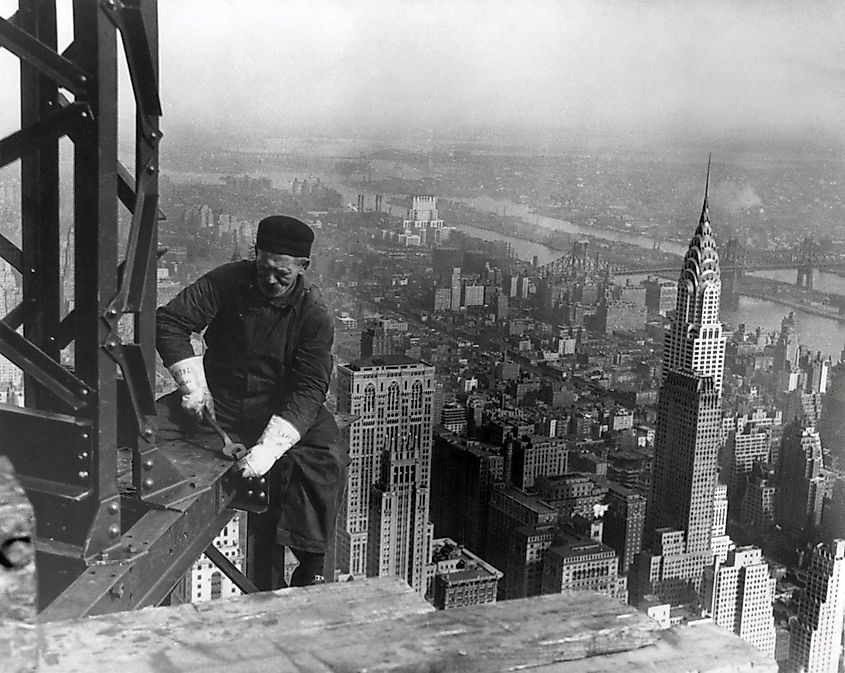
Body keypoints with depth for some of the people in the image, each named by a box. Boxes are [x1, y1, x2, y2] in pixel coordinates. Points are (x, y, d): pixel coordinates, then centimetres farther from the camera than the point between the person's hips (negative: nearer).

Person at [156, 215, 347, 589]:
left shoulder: (313, 314, -11)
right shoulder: (228, 282, -5)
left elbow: (308, 389, -19)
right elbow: (169, 321, -3)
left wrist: (269, 446, -33)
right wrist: (193, 383, -15)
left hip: (282, 411, -2)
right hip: (217, 401, 2)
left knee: (324, 462, -29)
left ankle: (309, 570, -20)